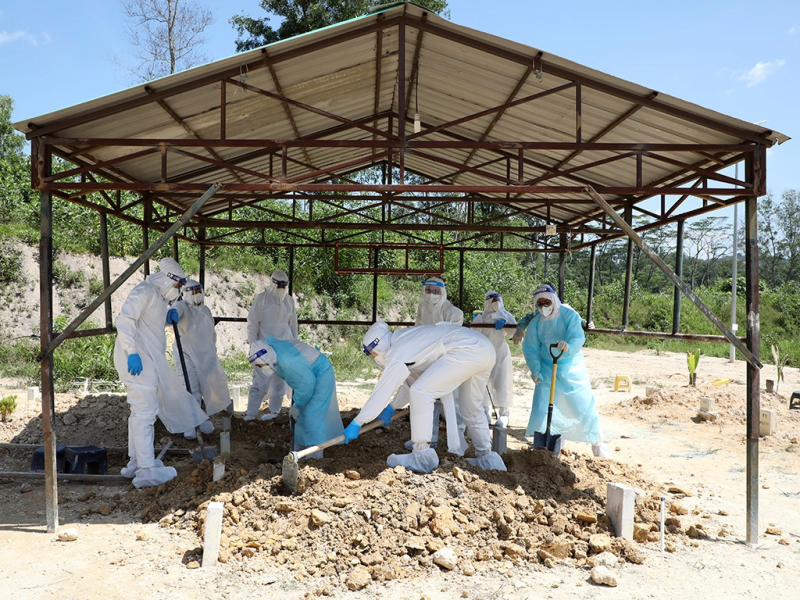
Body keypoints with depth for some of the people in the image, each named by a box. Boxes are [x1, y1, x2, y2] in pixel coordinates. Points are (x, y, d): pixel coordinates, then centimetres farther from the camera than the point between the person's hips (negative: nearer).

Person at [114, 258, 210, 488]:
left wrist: (169, 316, 8)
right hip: (137, 360, -11)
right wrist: (132, 352, -29)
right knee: (145, 412, -9)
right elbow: (124, 320, -22)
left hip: (149, 360, 11)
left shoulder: (158, 296, 20)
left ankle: (136, 463, 30)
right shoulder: (144, 292, -12)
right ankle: (147, 471, -6)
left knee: (140, 411, 18)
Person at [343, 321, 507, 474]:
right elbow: (415, 380, 36)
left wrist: (356, 423, -1)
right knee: (472, 408, 24)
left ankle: (423, 457, -9)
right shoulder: (407, 343, 24)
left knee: (420, 392, -10)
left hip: (467, 350, -11)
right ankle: (486, 458, 33)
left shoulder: (398, 352, -3)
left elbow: (382, 391, -6)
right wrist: (392, 407, 41)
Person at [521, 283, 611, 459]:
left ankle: (597, 444, 23)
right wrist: (535, 370, -16)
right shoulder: (536, 322, -4)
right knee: (542, 408, -3)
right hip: (547, 369, 2)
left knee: (584, 404, 2)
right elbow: (530, 348, -4)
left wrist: (568, 346, -46)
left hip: (572, 368, -2)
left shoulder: (569, 315, -13)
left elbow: (578, 337, -25)